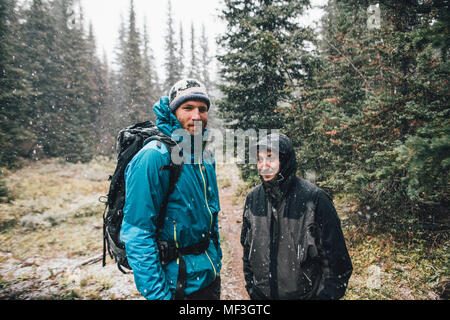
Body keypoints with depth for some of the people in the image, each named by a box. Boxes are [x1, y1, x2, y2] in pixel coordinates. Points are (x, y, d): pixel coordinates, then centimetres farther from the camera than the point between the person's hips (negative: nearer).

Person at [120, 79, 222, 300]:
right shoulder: (153, 157, -21)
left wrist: (217, 261, 15)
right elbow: (137, 234, -22)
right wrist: (157, 294, -21)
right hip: (177, 285, -7)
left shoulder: (205, 157, 3)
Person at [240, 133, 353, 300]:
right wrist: (251, 288, 8)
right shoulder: (253, 198, -4)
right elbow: (247, 248, 7)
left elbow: (335, 255, -11)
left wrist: (326, 295, -8)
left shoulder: (314, 198, -17)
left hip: (305, 294, -3)